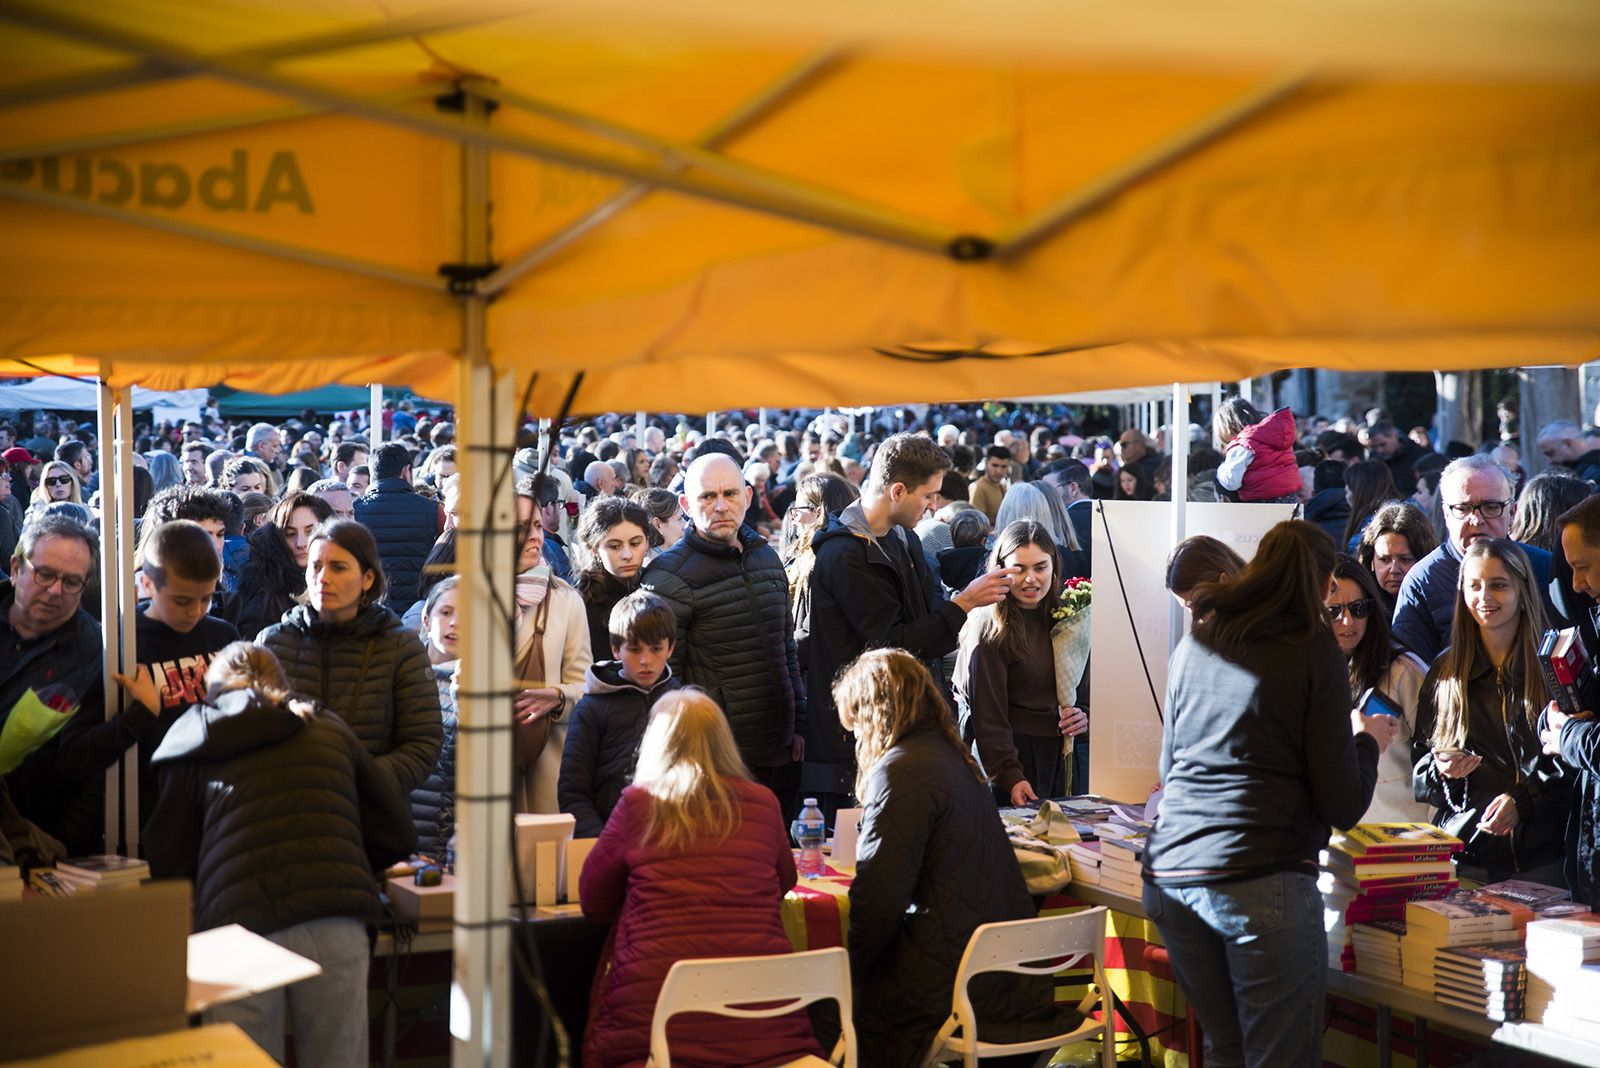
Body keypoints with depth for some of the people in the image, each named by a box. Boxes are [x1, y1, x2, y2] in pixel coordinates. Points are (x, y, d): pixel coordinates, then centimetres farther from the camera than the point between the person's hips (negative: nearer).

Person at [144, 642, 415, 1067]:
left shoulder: (196, 747, 18)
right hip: (335, 918, 1)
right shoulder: (329, 729, 21)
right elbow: (396, 833, 21)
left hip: (238, 924, -1)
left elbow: (167, 862, 17)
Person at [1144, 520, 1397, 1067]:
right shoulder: (1312, 648, -1)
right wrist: (1368, 741, 17)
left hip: (1168, 876, 6)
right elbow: (1342, 806, -1)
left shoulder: (1192, 645, 14)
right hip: (1263, 881, -5)